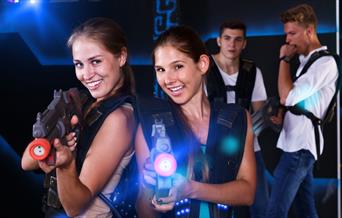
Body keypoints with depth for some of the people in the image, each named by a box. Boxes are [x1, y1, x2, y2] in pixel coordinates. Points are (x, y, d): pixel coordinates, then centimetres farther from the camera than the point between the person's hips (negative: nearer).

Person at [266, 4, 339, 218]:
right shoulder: (307, 61, 16)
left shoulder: (325, 62, -14)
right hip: (298, 144, 10)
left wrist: (284, 59, -10)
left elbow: (288, 96, -21)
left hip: (300, 146, -10)